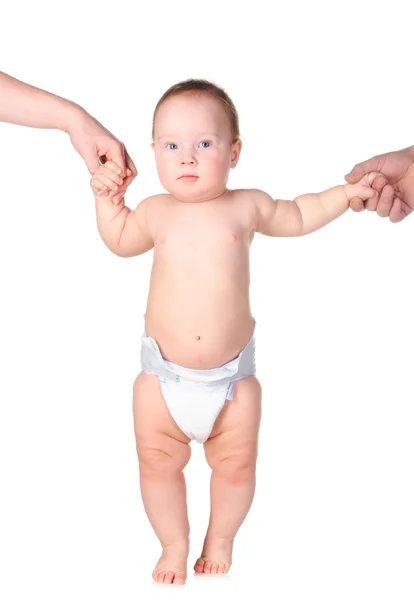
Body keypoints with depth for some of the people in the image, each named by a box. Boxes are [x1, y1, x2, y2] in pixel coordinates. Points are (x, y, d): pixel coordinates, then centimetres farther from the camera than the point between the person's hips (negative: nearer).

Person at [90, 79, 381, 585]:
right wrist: (107, 196, 11)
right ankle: (174, 545, 34)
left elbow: (296, 216, 17)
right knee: (158, 466, 10)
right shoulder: (155, 212, 0)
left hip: (231, 375, 0)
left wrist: (347, 193, 11)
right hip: (164, 375, 1)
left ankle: (220, 539, 38)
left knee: (235, 467, 11)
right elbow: (120, 239, 23)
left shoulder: (247, 206, -3)